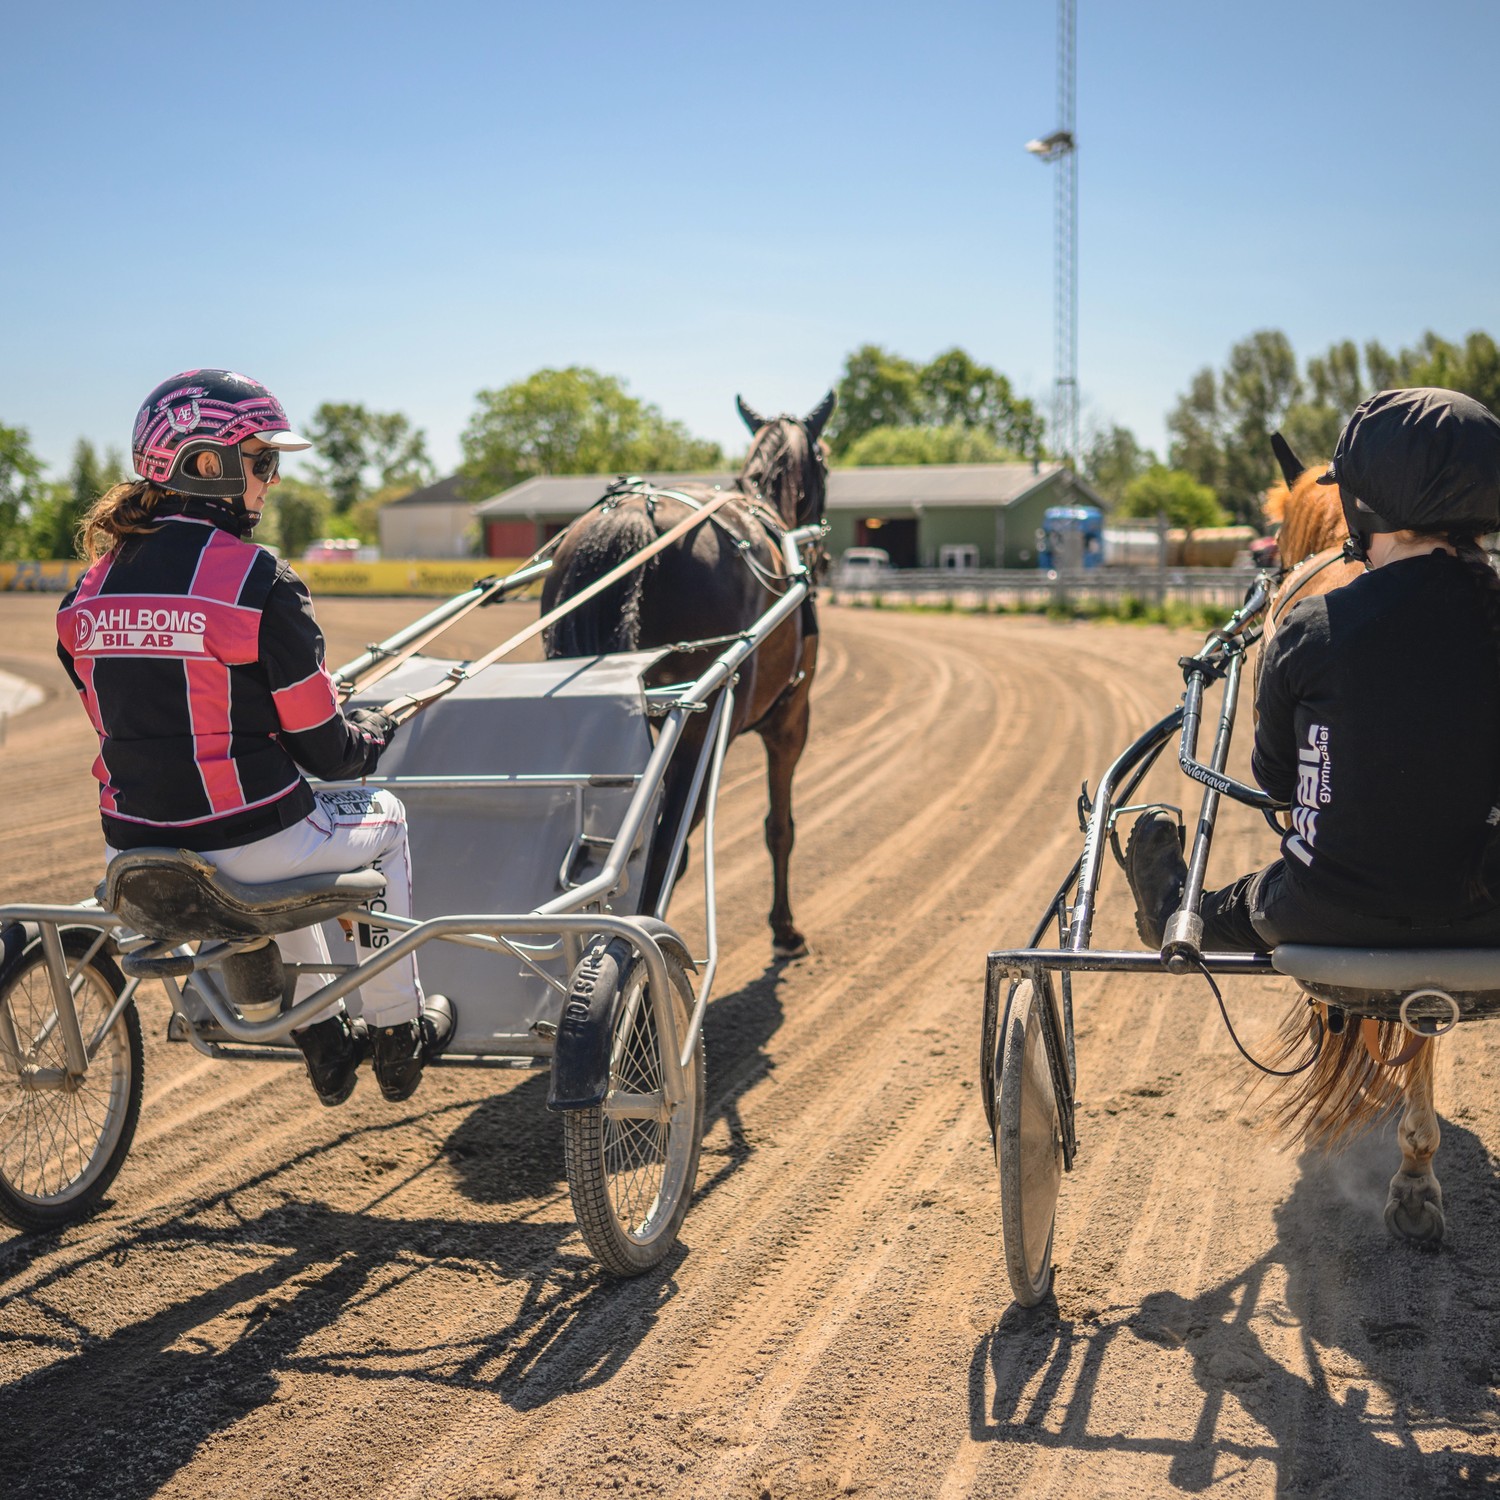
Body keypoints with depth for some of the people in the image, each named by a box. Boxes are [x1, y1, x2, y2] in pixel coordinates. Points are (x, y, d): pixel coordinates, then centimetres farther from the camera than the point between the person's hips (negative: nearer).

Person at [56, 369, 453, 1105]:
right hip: (245, 848, -6)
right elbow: (326, 751, -10)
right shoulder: (257, 581, -14)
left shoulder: (93, 587, 4)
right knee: (379, 820, 26)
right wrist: (377, 730, 12)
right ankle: (397, 1034, 33)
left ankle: (323, 1036, 43)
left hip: (135, 856, 6)